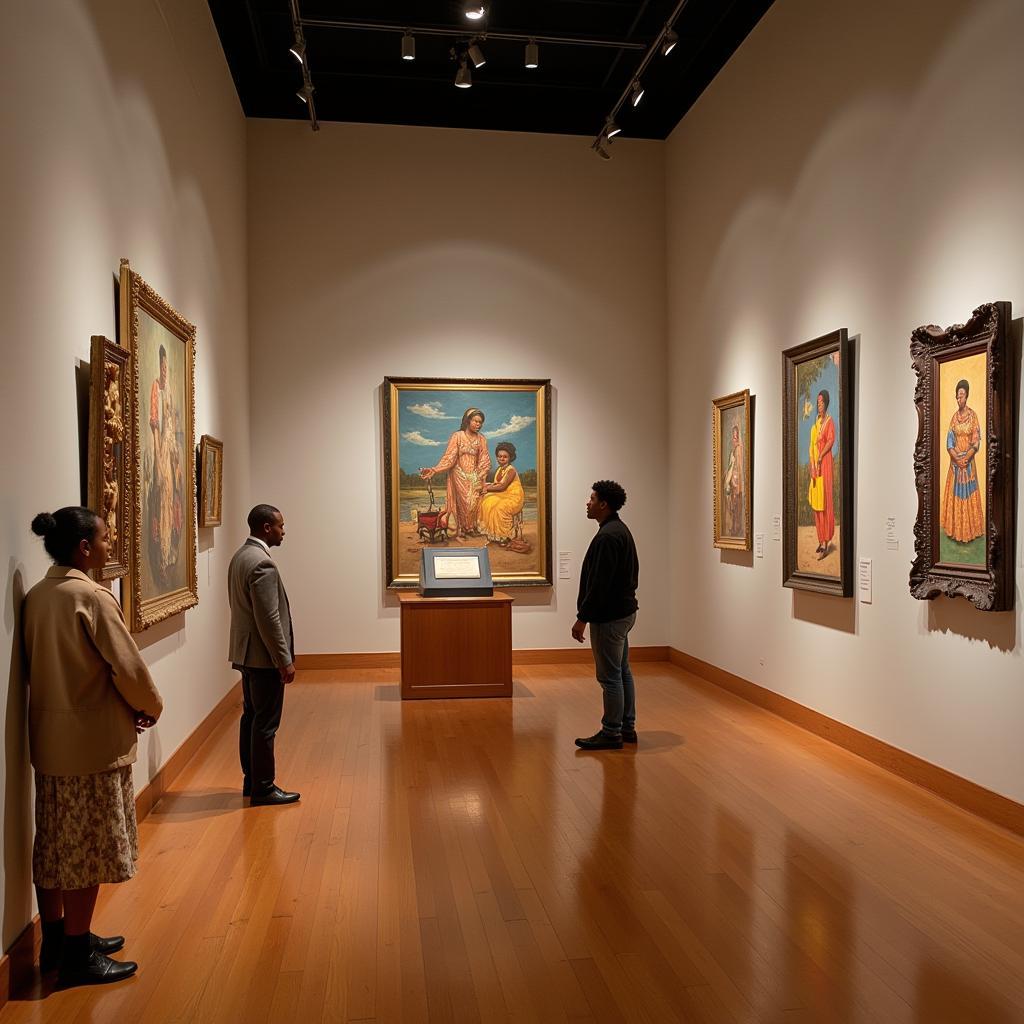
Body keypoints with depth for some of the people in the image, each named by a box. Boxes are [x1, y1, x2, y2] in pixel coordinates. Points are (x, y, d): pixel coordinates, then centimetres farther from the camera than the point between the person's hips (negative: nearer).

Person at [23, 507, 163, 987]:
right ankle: (77, 956, 15)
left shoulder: (36, 596, 6)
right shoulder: (91, 597, -19)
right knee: (87, 850, 4)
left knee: (54, 844, 18)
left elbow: (50, 667, 10)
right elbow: (129, 669, -18)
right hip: (93, 743, -8)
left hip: (49, 740, 8)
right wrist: (150, 708, 2)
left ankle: (56, 939, 32)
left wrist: (128, 707, 9)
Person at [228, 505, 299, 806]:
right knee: (266, 723, -1)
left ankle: (251, 780, 27)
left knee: (251, 717, 17)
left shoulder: (240, 556, 9)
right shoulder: (262, 564, -22)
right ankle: (263, 788, 8)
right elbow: (269, 619, -24)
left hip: (245, 653, 10)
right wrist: (285, 661, -18)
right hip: (264, 656, -10)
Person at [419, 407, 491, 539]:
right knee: (463, 502, -7)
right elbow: (449, 457, -9)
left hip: (474, 476, 3)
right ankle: (462, 528, 6)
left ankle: (472, 527, 8)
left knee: (474, 502, -6)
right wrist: (434, 470, -20)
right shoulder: (457, 436, -5)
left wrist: (482, 478, -3)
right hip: (460, 475, -3)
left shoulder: (481, 439, 5)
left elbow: (484, 460, 7)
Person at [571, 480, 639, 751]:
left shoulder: (607, 536, -20)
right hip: (623, 611, 11)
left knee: (610, 676, -3)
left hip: (609, 617, -11)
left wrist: (582, 618, -19)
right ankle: (627, 728, 23)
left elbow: (599, 584, -24)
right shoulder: (620, 530, 13)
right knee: (622, 672, 15)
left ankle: (611, 734, 4)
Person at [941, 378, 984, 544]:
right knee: (955, 494, 5)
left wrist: (966, 458, -16)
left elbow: (977, 441, -8)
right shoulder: (954, 417, 5)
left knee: (968, 494, 1)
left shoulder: (973, 415, -4)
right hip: (955, 462, 3)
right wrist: (957, 459, -11)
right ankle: (955, 530, 11)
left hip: (968, 462, -3)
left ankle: (968, 530, 9)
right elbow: (949, 442, 2)